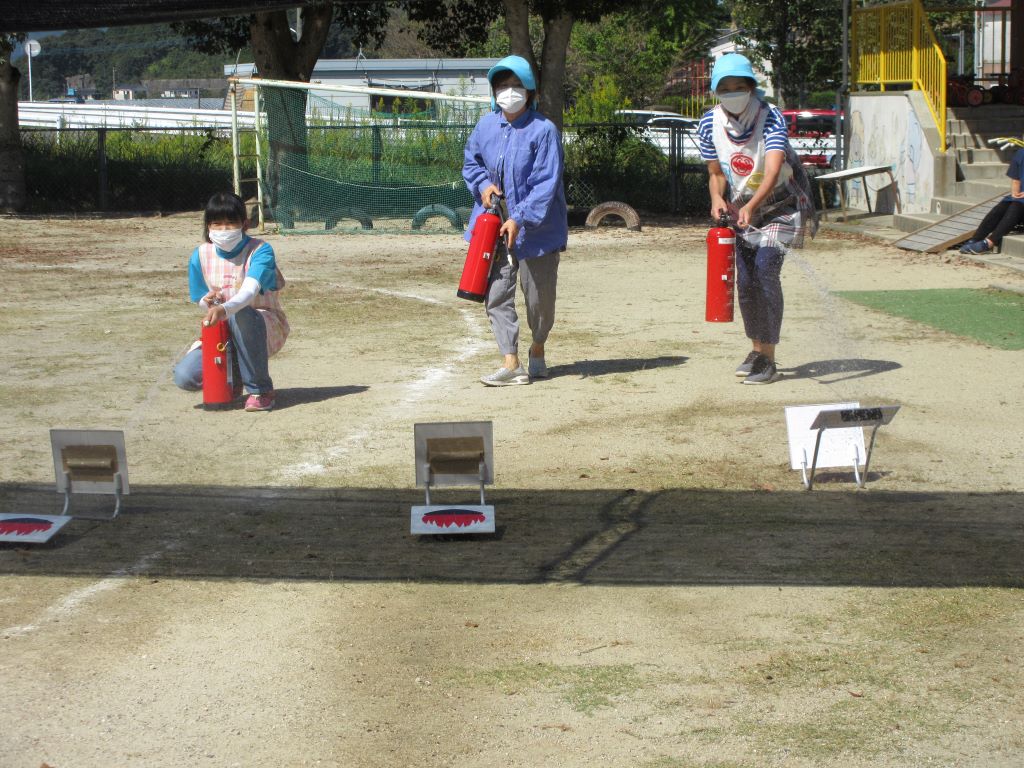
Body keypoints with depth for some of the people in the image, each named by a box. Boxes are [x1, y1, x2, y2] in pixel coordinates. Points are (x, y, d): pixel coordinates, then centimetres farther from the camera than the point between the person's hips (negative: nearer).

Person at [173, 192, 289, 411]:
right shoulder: (201, 255, -1)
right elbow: (201, 301, 10)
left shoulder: (260, 250, -16)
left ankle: (260, 390, -21)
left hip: (266, 328, -4)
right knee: (185, 376, -21)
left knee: (241, 316, -41)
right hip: (221, 333, 4)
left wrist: (225, 309, -55)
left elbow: (250, 290, -35)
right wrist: (209, 302, -16)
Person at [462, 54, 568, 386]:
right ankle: (511, 363, -2)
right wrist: (483, 184, -2)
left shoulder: (543, 130, -14)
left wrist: (520, 218, -25)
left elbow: (546, 183, -18)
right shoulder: (486, 126, 3)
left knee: (539, 297, 7)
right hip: (494, 223, 4)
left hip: (536, 228, -4)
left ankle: (537, 350, 33)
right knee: (496, 294, -4)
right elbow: (471, 163, 19)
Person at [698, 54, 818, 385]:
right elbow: (716, 172, 1)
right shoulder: (710, 123, -11)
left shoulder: (770, 118, -25)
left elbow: (774, 170, -39)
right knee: (745, 280, 6)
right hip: (742, 210, 5)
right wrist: (718, 199, -21)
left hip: (780, 205, -5)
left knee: (766, 271, -18)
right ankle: (756, 350, 25)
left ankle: (768, 360, -14)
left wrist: (751, 206, -55)